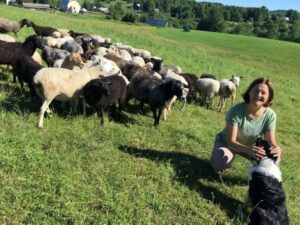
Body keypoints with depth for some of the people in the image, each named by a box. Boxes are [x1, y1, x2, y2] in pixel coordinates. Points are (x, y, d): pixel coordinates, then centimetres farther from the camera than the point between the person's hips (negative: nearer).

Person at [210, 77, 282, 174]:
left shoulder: (270, 115, -22)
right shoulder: (236, 110, -32)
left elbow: (271, 141, -19)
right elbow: (231, 141, -32)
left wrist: (276, 148, -46)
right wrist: (248, 149, -53)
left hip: (251, 146, 3)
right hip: (227, 142, -3)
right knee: (222, 161, -35)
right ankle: (217, 157, 4)